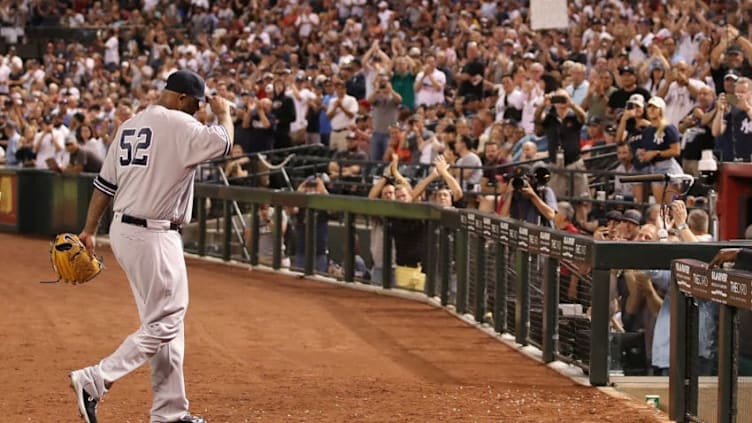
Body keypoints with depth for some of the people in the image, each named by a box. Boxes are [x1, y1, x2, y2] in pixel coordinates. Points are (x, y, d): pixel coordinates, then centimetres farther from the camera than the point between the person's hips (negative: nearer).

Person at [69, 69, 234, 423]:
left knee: (168, 319, 15)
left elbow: (105, 183, 15)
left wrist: (89, 231, 17)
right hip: (153, 236, -10)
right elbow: (222, 142, -16)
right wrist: (224, 112, 4)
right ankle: (94, 381, -15)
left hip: (123, 231, 10)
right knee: (164, 323, -5)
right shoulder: (178, 125, -13)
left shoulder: (129, 126, 13)